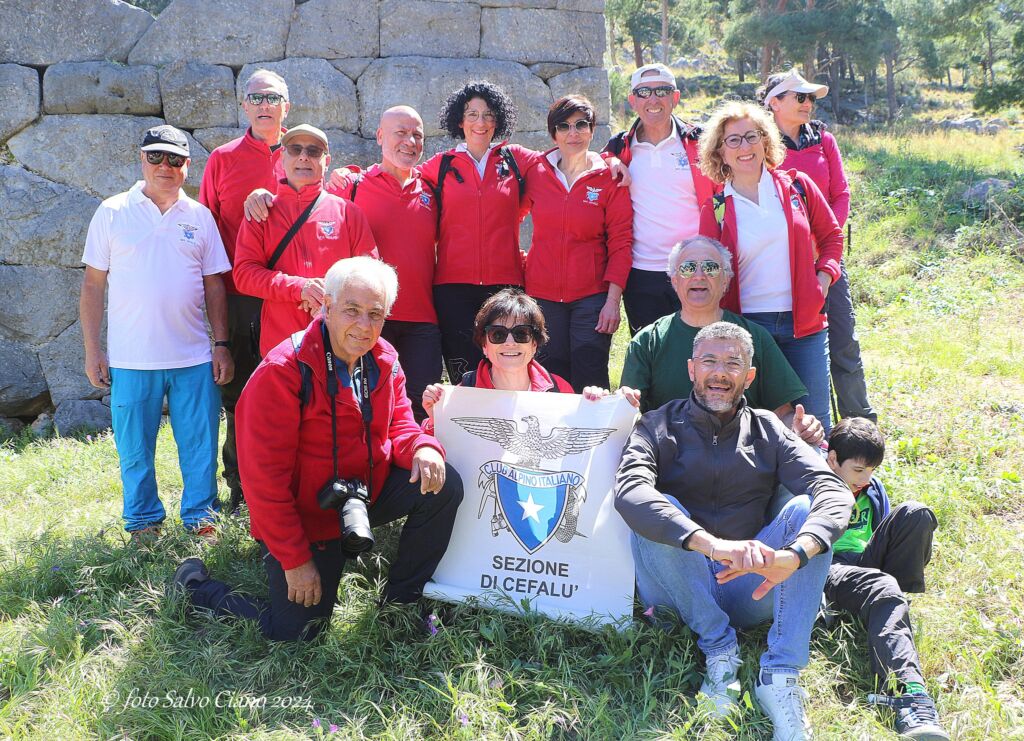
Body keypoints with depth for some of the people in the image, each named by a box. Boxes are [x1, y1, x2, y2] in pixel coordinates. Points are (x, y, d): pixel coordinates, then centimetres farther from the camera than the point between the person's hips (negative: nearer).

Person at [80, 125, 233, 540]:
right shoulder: (113, 213, 2)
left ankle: (199, 515, 21)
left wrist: (221, 344, 4)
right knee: (135, 449, 8)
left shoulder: (200, 216, 7)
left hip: (194, 357, 1)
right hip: (131, 359, -1)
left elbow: (214, 284, 10)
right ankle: (143, 521, 24)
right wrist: (92, 350, -1)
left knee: (200, 445, 5)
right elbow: (93, 284, 3)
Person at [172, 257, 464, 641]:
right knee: (295, 631, -5)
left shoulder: (384, 361, -3)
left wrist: (421, 448, -22)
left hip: (368, 491, 6)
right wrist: (294, 560, -20)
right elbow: (264, 476, -23)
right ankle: (198, 584, 21)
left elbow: (397, 423, 5)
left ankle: (402, 596, 7)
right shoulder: (283, 371, -24)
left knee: (444, 486, -12)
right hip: (305, 518, -6)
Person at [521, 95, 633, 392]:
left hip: (592, 294, -2)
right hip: (543, 293, 2)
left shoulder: (610, 178, 0)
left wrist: (613, 300, -9)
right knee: (551, 376, 5)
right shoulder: (537, 173, 5)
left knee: (590, 383, -3)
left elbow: (620, 243, -2)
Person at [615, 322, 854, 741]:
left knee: (806, 507, -20)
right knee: (660, 509, -28)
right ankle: (720, 648, -17)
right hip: (680, 592, -2)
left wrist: (793, 556, -32)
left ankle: (780, 674, -25)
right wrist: (715, 545, -39)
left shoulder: (768, 432, 9)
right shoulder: (659, 427, 2)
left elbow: (835, 494, -9)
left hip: (749, 590, 2)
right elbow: (630, 492, -22)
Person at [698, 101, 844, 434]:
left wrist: (823, 280, 1)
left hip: (804, 321, 1)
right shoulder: (715, 209, 2)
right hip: (747, 325, -1)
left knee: (813, 418, 5)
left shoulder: (796, 186, 5)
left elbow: (831, 236, 15)